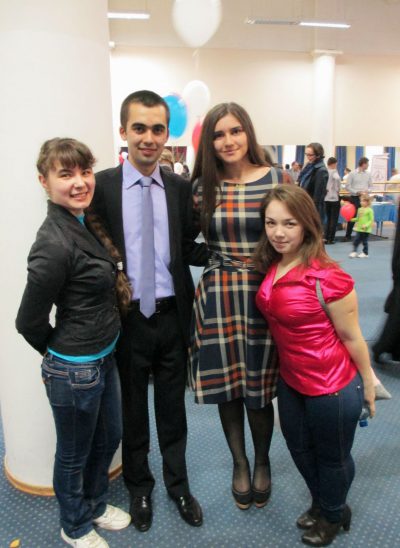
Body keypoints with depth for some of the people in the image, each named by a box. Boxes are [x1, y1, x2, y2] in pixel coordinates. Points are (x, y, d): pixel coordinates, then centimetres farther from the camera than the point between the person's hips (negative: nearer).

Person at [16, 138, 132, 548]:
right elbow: (29, 321, -18)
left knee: (108, 438, 26)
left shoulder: (85, 223, 0)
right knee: (74, 454, 17)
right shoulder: (55, 244, -26)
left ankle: (94, 504, 53)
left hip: (104, 357, 8)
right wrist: (60, 351, -2)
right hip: (74, 369, -8)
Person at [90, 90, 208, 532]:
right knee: (132, 408, 18)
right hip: (127, 317, -1)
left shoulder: (180, 188, 1)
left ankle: (178, 484, 42)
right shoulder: (101, 185, -7)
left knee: (172, 407, 19)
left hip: (171, 314, 2)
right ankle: (139, 486, 43)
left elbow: (187, 250, 3)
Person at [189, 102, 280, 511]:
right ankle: (239, 463, 37)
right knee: (227, 388, 12)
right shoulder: (202, 186, 3)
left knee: (259, 389, 9)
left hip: (263, 294, -1)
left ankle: (262, 462, 37)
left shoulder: (276, 179, -2)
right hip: (218, 296, 2)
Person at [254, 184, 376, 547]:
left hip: (333, 388, -7)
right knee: (299, 448, 28)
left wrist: (368, 384, -5)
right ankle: (321, 503, 58)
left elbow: (351, 337, -16)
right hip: (290, 381, 7)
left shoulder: (327, 277, -28)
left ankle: (333, 515, 51)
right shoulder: (270, 268, -6)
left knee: (332, 458, 20)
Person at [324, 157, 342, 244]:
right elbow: (337, 178, -25)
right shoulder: (334, 172, -10)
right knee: (334, 219, 4)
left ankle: (326, 238, 10)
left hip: (326, 198, 5)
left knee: (328, 218, 16)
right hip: (334, 198, -5)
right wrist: (338, 190, -12)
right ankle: (331, 239, 3)